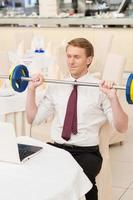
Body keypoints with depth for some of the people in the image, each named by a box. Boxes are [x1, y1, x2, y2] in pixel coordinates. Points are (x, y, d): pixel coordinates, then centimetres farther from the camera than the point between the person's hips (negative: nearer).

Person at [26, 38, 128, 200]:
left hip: (87, 152, -3)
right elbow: (33, 119, 14)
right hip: (56, 148, 3)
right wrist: (32, 89, 3)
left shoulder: (100, 89, 0)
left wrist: (113, 97, -19)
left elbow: (121, 128, -5)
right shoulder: (55, 86, 12)